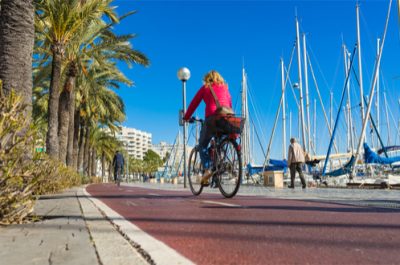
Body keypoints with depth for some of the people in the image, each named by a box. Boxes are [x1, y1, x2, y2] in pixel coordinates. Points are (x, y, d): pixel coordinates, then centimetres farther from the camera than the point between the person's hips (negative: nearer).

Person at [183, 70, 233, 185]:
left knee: (202, 144, 10)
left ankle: (207, 169, -10)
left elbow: (194, 103, 15)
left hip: (212, 118, -3)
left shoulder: (205, 88, 16)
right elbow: (230, 103, 22)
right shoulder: (225, 87, 25)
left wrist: (186, 117, 25)